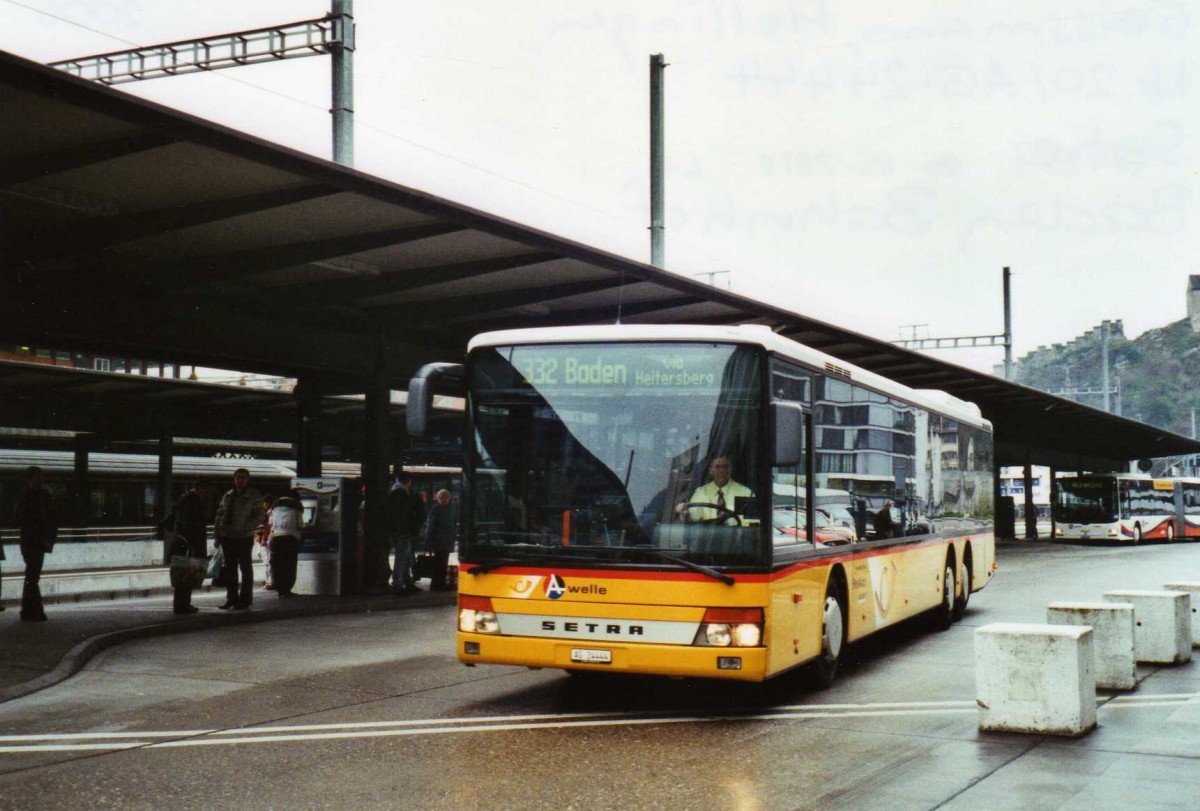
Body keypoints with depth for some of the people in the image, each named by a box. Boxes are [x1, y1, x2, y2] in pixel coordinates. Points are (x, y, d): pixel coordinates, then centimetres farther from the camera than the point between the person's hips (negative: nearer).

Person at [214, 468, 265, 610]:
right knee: (230, 568, 10)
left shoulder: (254, 496, -2)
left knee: (245, 568, 3)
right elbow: (220, 515, 15)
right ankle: (232, 598, 19)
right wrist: (217, 534, 7)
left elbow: (260, 515, -8)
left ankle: (245, 599, 8)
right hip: (227, 537, 5)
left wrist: (247, 528, -17)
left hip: (244, 538, -5)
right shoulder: (227, 496, 12)